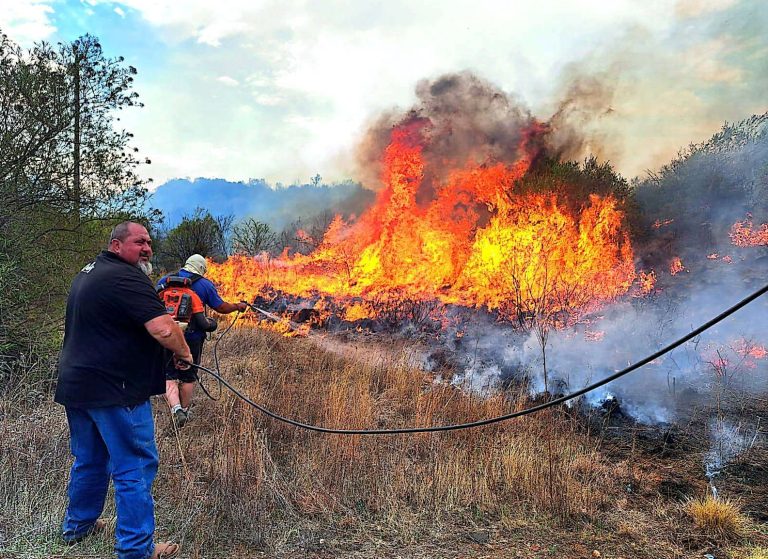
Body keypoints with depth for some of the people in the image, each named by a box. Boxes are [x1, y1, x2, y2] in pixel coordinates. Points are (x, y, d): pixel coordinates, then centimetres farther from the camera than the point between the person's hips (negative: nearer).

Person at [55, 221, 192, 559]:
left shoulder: (88, 273, 15)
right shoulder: (125, 278, -18)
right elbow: (163, 329, -29)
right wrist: (184, 354, -10)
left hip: (76, 385, 10)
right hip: (115, 390, -10)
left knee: (90, 460, 24)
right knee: (135, 466, -1)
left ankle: (77, 526, 40)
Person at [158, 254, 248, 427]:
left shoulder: (165, 280, 5)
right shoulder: (205, 284, -2)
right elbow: (221, 308, 1)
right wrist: (238, 306, 19)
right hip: (192, 337, -1)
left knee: (169, 376, 5)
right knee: (188, 377, 14)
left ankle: (175, 408, -15)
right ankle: (184, 411, 26)